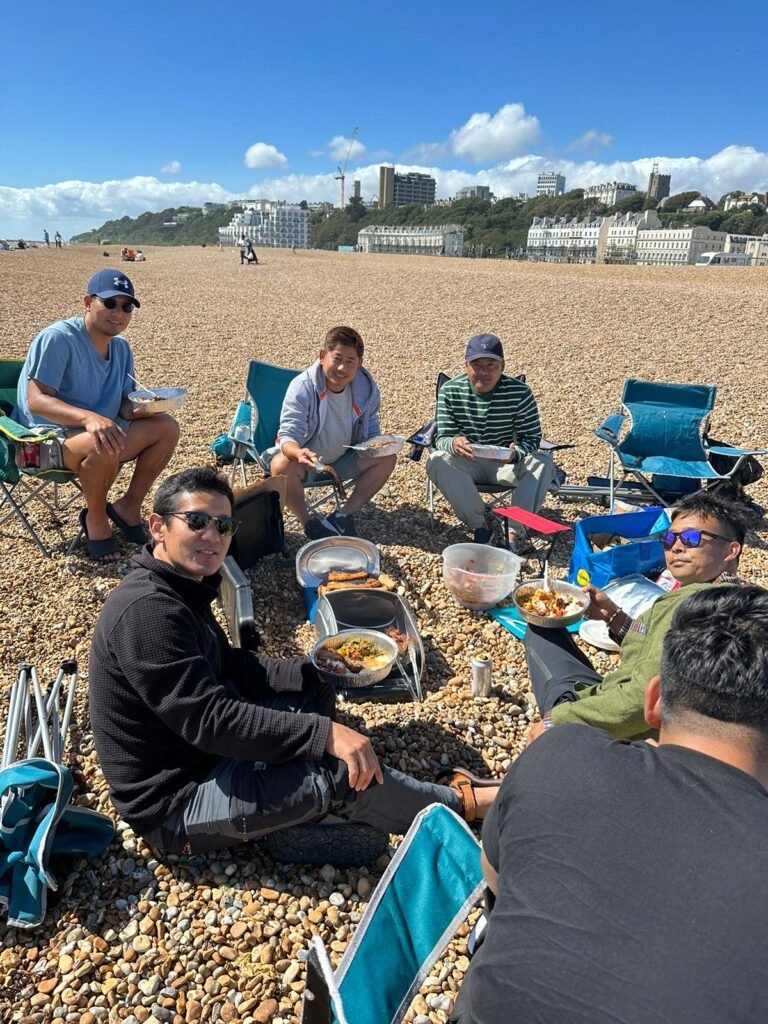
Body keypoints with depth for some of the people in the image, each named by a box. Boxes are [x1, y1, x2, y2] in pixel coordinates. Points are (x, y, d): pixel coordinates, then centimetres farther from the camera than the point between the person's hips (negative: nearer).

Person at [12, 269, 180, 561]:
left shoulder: (121, 348, 5)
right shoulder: (58, 338, -17)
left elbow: (123, 402, 8)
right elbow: (36, 400, -26)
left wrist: (136, 410, -18)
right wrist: (88, 417, -44)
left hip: (100, 430, 7)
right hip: (48, 438, -7)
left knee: (166, 427, -9)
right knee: (104, 445, -38)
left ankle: (128, 507, 2)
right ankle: (95, 518, -10)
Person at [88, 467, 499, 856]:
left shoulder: (180, 589, 4)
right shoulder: (147, 610, -27)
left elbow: (229, 665, 11)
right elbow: (207, 718, -31)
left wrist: (317, 673, -1)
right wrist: (324, 733, -30)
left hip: (201, 754, 10)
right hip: (173, 804, -10)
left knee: (317, 693, 10)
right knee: (339, 772, -17)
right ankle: (459, 802, 5)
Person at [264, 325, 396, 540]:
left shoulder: (366, 387, -11)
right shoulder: (302, 388, -24)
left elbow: (371, 432, 2)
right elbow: (287, 436, -29)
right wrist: (299, 453, -53)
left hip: (343, 461, 4)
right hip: (306, 462, -4)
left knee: (387, 457, -16)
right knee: (282, 466, -36)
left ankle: (343, 517, -10)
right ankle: (309, 523, -12)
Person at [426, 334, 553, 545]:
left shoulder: (520, 392, -13)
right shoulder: (450, 390, -11)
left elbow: (532, 438, -11)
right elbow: (443, 437, -12)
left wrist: (515, 453, -36)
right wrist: (454, 444, -39)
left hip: (505, 464, 0)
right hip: (467, 463, 0)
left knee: (543, 462, -27)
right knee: (437, 461, -30)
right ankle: (479, 525, -19)